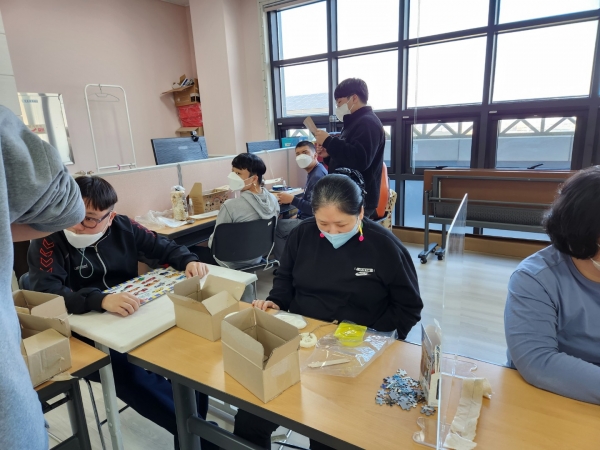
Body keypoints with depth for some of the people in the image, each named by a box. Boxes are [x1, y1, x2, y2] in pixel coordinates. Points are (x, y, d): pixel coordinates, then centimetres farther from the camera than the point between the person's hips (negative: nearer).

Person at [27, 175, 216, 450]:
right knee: (129, 371, -31)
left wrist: (188, 261, -13)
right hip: (86, 334, -4)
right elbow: (47, 294, -25)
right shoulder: (48, 241, -11)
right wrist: (101, 300, -42)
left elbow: (163, 248, 9)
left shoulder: (123, 227, 0)